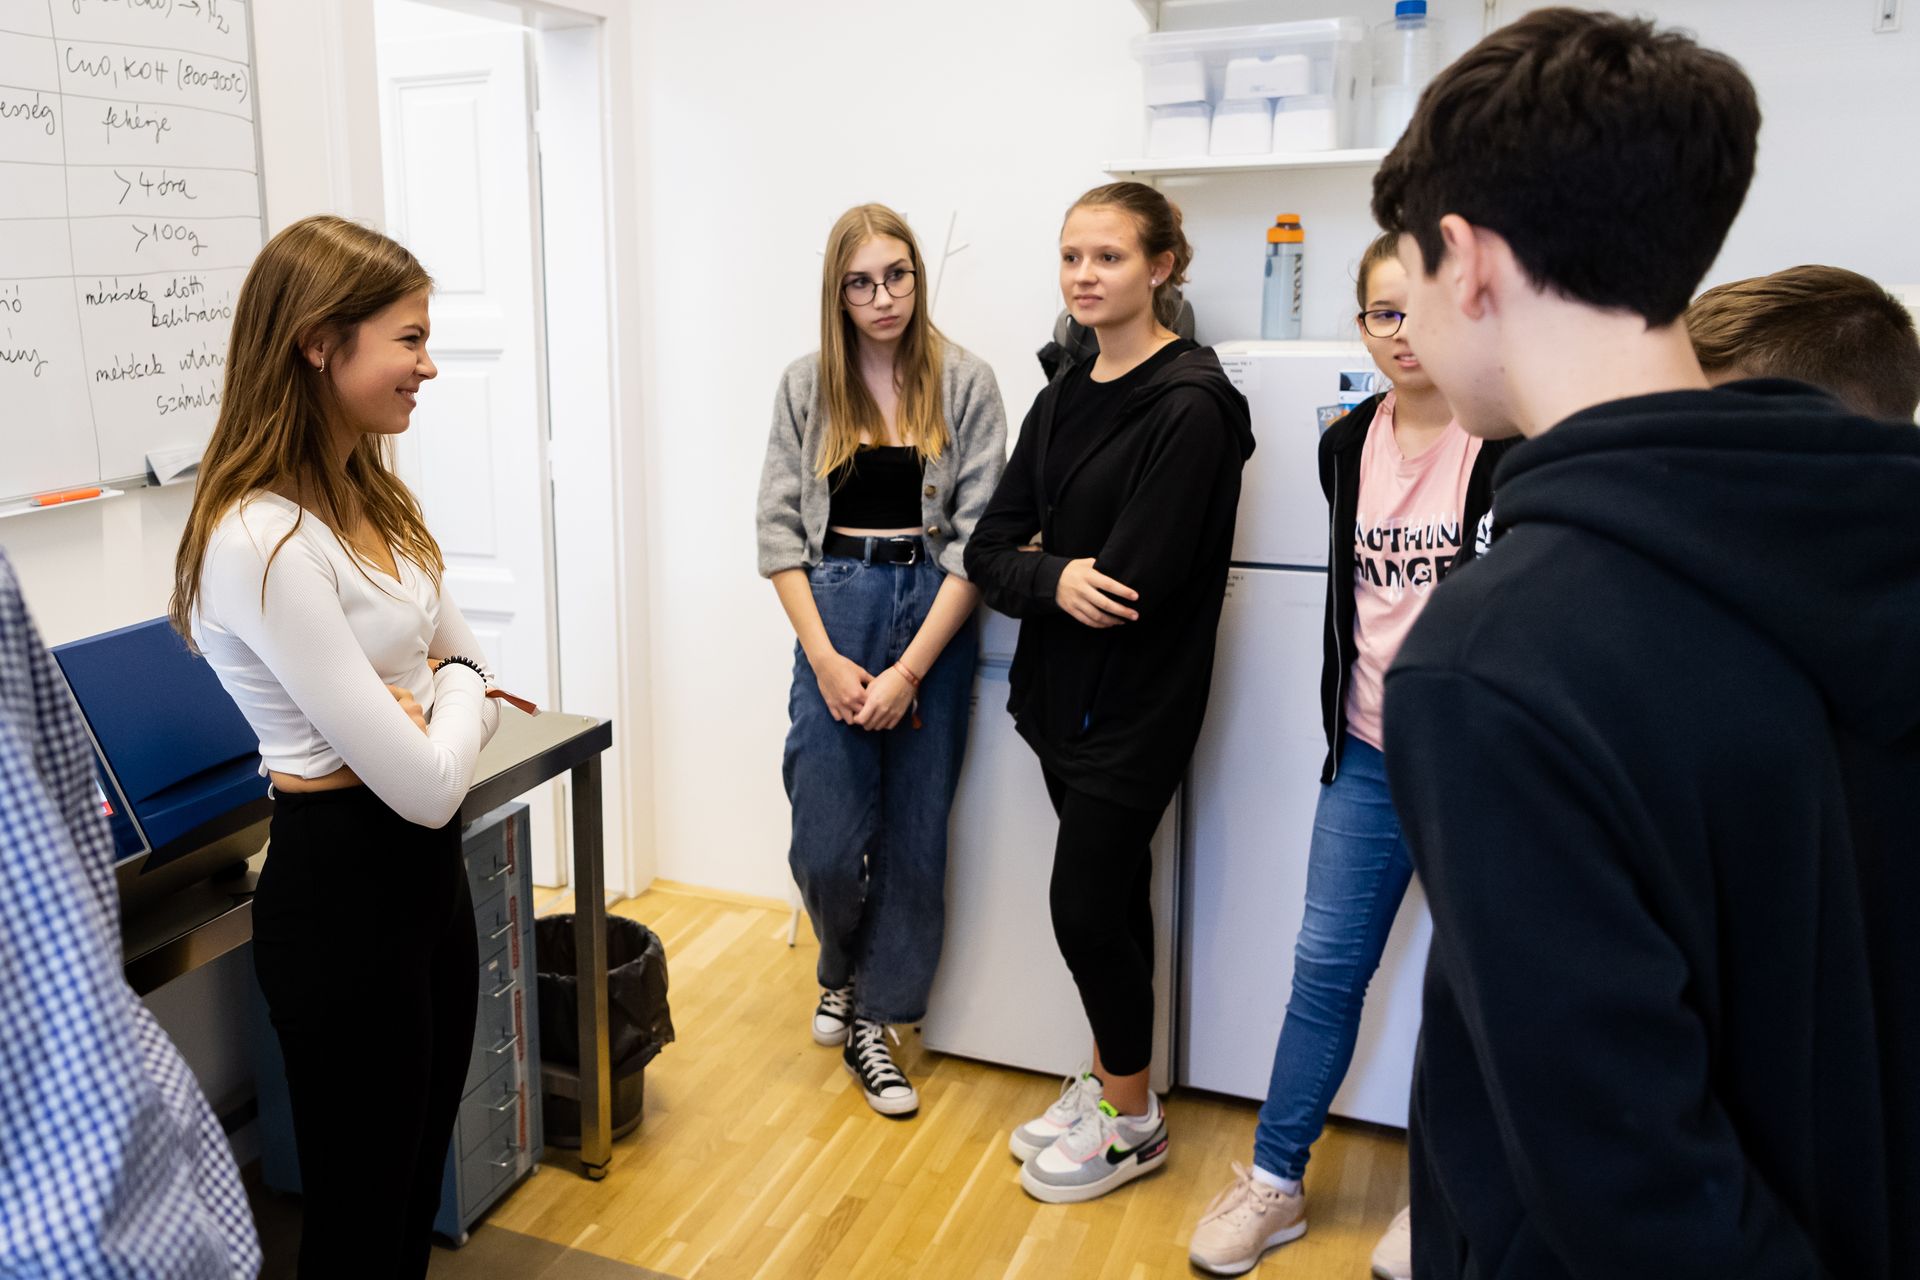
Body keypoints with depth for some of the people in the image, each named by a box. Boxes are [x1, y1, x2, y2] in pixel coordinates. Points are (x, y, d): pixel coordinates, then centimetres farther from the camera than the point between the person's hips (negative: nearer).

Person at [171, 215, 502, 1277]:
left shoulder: (371, 499, 5)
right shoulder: (261, 542, -24)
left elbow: (471, 673, 12)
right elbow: (425, 784, -24)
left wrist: (441, 701, -10)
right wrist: (453, 691, -4)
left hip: (428, 868, 9)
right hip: (341, 887, -9)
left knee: (419, 1187, 24)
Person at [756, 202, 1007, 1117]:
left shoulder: (964, 384, -2)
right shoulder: (806, 385, 4)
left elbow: (976, 536, -6)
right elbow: (779, 529, 2)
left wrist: (910, 669, -12)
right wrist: (825, 657, -8)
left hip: (934, 618, 0)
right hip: (833, 613, 1)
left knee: (914, 836, 7)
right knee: (826, 845, -2)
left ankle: (873, 1018, 26)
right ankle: (843, 967, 32)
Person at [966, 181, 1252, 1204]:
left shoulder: (1189, 406, -16)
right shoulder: (1063, 400, 9)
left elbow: (1134, 578, -22)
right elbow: (987, 549, 4)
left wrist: (1030, 568, -8)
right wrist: (1057, 577, -16)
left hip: (1136, 702, -7)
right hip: (1064, 690, 7)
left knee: (1085, 905, 0)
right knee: (1112, 896, 17)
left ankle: (1133, 1121, 21)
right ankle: (1105, 1084, 34)